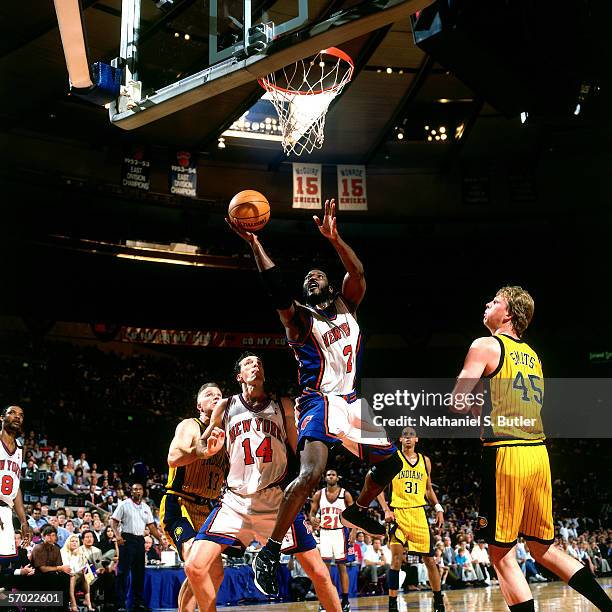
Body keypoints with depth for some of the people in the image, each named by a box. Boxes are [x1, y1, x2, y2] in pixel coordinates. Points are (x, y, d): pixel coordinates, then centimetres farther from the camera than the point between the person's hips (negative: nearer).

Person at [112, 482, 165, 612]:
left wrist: (161, 539, 6)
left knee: (139, 572, 8)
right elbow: (114, 521, -4)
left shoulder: (146, 508, 15)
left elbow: (151, 526, 16)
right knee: (123, 571, -6)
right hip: (127, 539, -5)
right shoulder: (124, 504, 0)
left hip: (140, 540, 5)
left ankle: (139, 602, 14)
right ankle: (120, 601, -4)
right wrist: (117, 535, -19)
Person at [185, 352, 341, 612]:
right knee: (195, 567, -14)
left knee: (318, 572, -3)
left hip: (278, 501, 0)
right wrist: (210, 447, -8)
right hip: (235, 500, 0)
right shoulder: (225, 406, 7)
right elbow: (202, 447, 15)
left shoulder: (283, 405, 8)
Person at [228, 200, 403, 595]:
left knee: (390, 463, 15)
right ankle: (270, 552, -22)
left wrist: (333, 238, -22)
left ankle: (358, 511, 40)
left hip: (351, 400, 6)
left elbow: (358, 273, -7)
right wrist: (254, 243, -31)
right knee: (311, 473, -27)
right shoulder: (300, 318, -1)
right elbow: (277, 288, -21)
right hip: (319, 401, -6)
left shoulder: (346, 306, 12)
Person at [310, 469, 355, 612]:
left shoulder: (345, 494, -3)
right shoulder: (319, 494, 2)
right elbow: (312, 513, 7)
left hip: (340, 533, -2)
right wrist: (313, 520, -16)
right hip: (324, 533, 2)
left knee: (342, 567, 1)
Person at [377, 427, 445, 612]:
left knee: (429, 559, 6)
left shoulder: (425, 460, 12)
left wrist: (438, 509, 10)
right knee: (396, 558, -12)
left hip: (419, 513, 3)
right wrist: (386, 509, -13)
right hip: (398, 513, -3)